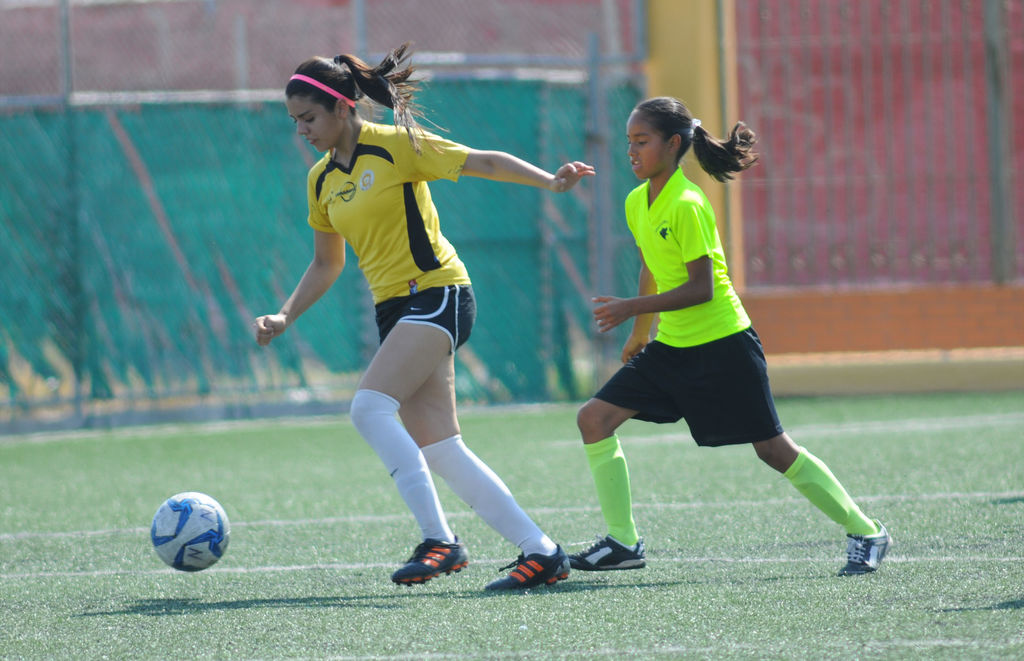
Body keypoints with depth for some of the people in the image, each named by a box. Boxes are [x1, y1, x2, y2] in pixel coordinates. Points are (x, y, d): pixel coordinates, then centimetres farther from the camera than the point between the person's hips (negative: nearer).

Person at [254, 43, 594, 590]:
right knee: (438, 448, 0)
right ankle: (540, 551, 3)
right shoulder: (321, 180, 13)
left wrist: (550, 182, -23)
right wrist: (285, 317, 12)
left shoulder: (396, 146, -8)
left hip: (437, 294, -8)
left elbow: (486, 163, -9)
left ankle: (439, 539, -23)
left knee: (369, 406, -24)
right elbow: (326, 264, 24)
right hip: (395, 311, 8)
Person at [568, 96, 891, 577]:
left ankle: (865, 533, 7)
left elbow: (701, 288, -22)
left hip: (722, 345, -8)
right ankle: (623, 542, 2)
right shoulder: (637, 203, 6)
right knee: (594, 418, -3)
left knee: (772, 448, -5)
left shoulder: (686, 205, -19)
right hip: (671, 346, 8)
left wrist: (632, 308, -23)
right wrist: (640, 333, 28)